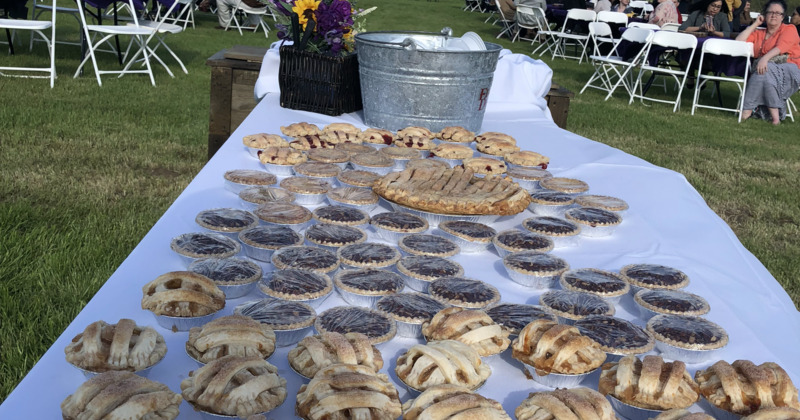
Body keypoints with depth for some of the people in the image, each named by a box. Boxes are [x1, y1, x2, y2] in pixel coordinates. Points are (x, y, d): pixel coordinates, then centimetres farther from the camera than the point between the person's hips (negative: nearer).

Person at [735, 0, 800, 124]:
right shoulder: (758, 33, 24)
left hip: (789, 72, -4)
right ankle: (774, 113, -30)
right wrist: (755, 24, 14)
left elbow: (781, 47, -11)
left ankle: (748, 109, -34)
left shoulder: (789, 29, 10)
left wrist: (765, 58, -30)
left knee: (764, 71, -33)